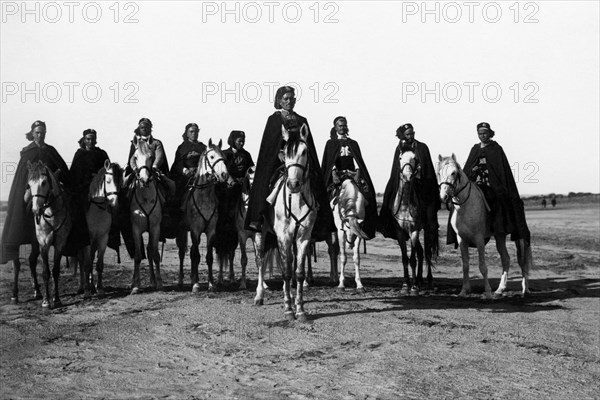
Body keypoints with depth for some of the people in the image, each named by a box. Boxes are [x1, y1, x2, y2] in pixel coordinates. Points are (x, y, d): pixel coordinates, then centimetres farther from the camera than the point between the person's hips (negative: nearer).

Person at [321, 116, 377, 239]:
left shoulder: (353, 143, 19)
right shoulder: (331, 143, 12)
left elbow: (357, 160, 10)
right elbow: (330, 161, 2)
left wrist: (357, 173, -8)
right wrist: (334, 174, -13)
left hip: (352, 173, 2)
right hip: (337, 174, -2)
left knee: (366, 190, -19)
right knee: (334, 192, -23)